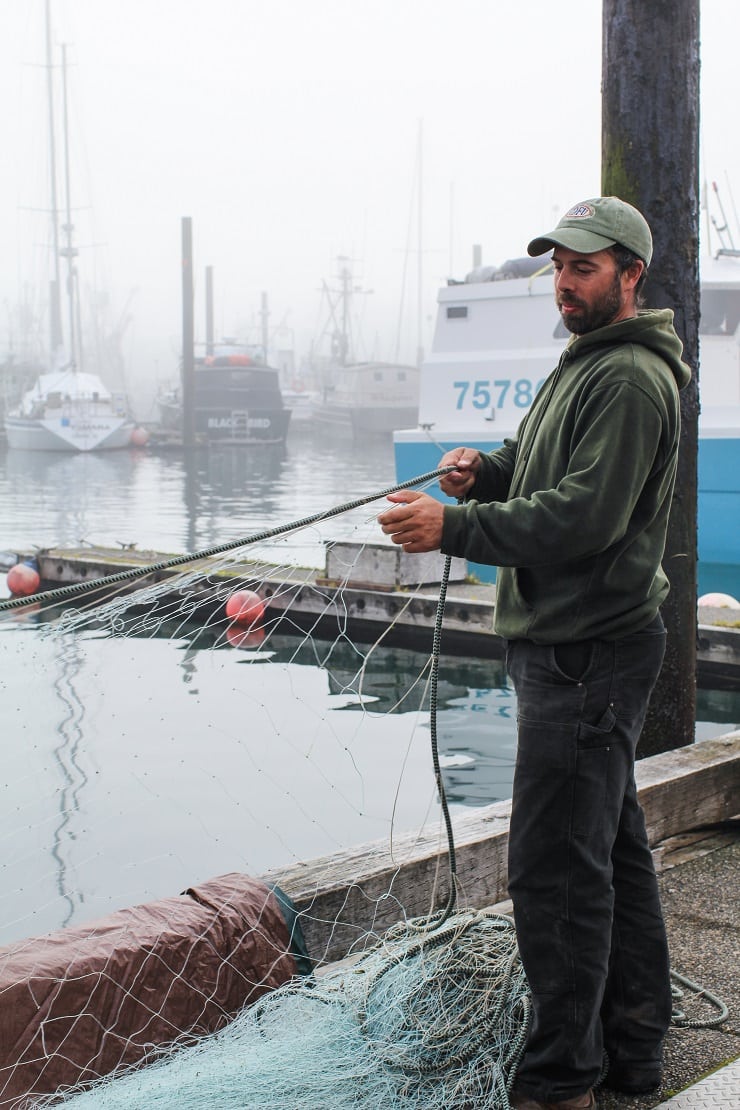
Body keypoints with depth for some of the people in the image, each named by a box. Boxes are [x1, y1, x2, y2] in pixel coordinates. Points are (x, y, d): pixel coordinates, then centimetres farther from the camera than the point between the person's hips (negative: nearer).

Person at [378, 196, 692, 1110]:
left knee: (556, 867, -7)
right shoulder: (583, 363, 18)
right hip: (566, 644, 11)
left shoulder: (631, 379, -15)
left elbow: (585, 514, -24)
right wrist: (486, 468, 4)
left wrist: (453, 529, -26)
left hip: (590, 649, -11)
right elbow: (548, 473, 25)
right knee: (613, 846, 17)